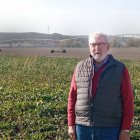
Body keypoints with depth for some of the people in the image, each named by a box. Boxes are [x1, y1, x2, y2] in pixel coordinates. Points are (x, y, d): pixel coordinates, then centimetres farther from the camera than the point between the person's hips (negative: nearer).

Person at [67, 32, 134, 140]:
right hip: (82, 127, 2)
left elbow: (128, 100, -2)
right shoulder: (80, 67, 5)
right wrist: (71, 124, 4)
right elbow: (72, 97, 7)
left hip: (110, 129, -2)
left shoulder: (120, 69, -2)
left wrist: (126, 130, -5)